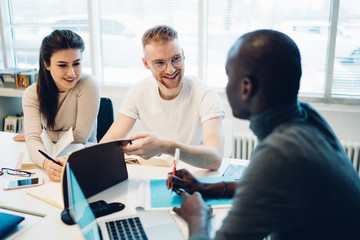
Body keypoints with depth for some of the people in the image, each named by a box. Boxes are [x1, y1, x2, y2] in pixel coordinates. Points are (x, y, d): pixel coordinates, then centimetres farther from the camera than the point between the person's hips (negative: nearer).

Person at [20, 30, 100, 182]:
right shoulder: (32, 94, -6)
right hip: (53, 159, 3)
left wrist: (44, 136, -4)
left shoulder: (88, 84, -15)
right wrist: (47, 163, -39)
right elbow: (33, 138, -19)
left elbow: (79, 136, -14)